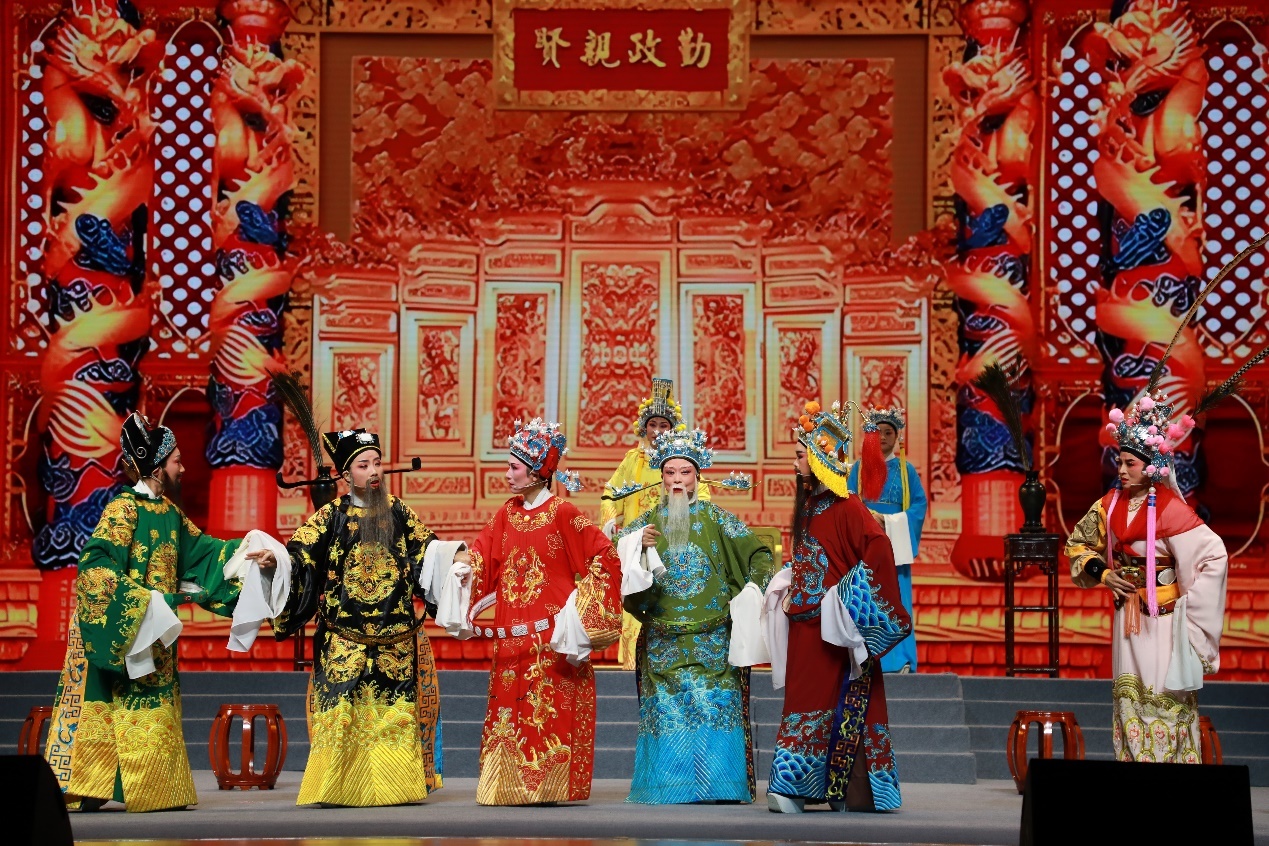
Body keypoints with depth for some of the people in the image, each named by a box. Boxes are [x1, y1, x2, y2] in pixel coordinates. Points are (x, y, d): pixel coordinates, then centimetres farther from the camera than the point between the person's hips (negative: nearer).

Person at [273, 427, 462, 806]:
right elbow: (299, 555, -5)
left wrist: (454, 554, -2)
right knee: (342, 715, -4)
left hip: (396, 642, 2)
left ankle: (395, 785, 13)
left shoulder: (398, 513, 7)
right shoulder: (331, 516, -1)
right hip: (345, 643, -2)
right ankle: (339, 787, 3)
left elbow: (426, 550, 16)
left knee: (395, 715, 4)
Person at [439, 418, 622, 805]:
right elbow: (481, 555, 13)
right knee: (510, 709, 4)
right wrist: (462, 563, -8)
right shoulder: (507, 514, 10)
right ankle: (508, 785, 8)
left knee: (549, 708, -5)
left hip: (551, 637, -6)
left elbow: (605, 556, -8)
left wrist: (581, 606, -9)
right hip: (511, 634, 6)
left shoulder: (562, 514, -7)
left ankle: (545, 785, -1)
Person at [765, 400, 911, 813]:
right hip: (805, 622, 8)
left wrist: (846, 596, -18)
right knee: (802, 698, 5)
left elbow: (878, 549, -22)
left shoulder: (845, 507, -12)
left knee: (836, 701, -6)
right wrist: (788, 593, 12)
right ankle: (790, 786, 4)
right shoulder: (808, 504, 14)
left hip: (832, 627, -8)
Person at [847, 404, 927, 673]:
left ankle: (900, 659, -4)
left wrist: (890, 521, -10)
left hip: (895, 541, 0)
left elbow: (919, 504, 2)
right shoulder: (858, 469, 9)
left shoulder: (906, 470, 8)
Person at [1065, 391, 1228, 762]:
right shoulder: (1112, 503, 3)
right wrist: (1102, 573, 0)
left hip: (1163, 616, -6)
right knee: (1129, 696, 8)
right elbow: (1078, 542, 17)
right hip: (1127, 613, 6)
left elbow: (1214, 555, -18)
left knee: (1165, 699, -5)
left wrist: (1190, 604, -14)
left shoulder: (1169, 508, -16)